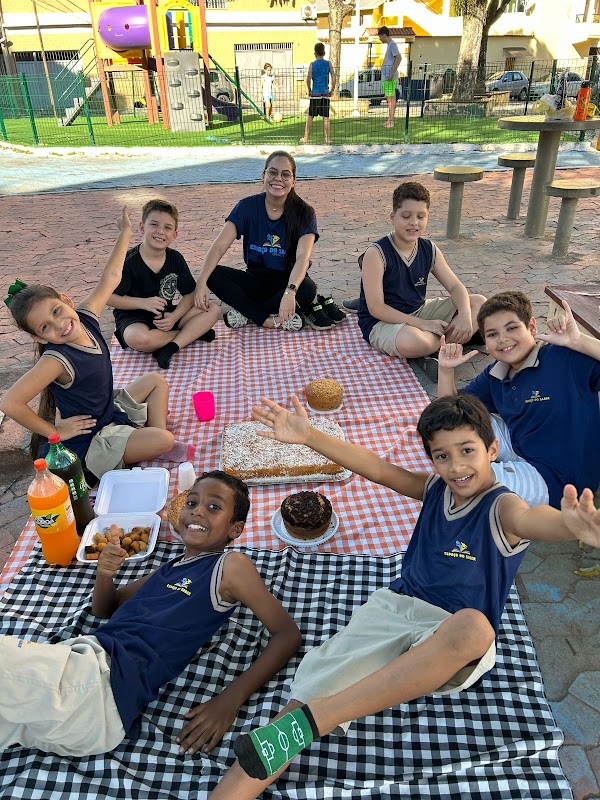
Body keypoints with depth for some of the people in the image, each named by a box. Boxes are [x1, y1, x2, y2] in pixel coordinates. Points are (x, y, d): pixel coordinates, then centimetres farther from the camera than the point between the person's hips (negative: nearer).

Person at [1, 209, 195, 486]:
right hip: (88, 442, -9)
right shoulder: (57, 360, -29)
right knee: (163, 439, -26)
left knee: (155, 380, 19)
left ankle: (157, 448, 6)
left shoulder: (85, 318, -9)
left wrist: (125, 232, 11)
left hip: (110, 412, 9)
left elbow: (110, 279, 5)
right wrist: (55, 431, -23)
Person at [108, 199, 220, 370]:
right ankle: (194, 333, -15)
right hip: (133, 317, -4)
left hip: (166, 315, 4)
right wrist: (144, 302, -21)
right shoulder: (129, 261, -14)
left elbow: (189, 293, 0)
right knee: (138, 339, -40)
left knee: (214, 310, -10)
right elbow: (110, 297, -11)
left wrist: (174, 317, -17)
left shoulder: (176, 259, -2)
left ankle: (170, 347, -22)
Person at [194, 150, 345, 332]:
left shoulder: (304, 213, -11)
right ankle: (272, 320, -21)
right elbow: (220, 245, -15)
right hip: (256, 281, 2)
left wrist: (290, 291, -46)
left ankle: (247, 313, -15)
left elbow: (303, 256, -26)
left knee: (307, 288, -35)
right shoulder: (248, 206, -6)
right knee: (214, 275, -23)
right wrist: (202, 281, -32)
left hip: (288, 281, -1)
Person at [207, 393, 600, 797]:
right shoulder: (436, 489, 8)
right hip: (394, 606, 5)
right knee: (308, 696, -18)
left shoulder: (502, 507, -9)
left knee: (474, 626, -41)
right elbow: (377, 468, 1)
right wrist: (308, 436, -11)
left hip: (453, 636, -4)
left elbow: (530, 519, -33)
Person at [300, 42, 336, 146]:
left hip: (315, 94, -1)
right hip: (325, 93, 1)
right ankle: (328, 139, 3)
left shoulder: (312, 65, -1)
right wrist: (331, 90, 7)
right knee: (326, 117, 4)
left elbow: (308, 79, -9)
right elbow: (333, 77, -1)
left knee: (310, 116, 5)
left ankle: (306, 138, 9)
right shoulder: (328, 64, 3)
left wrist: (309, 90, 4)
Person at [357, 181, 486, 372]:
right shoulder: (376, 253, -20)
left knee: (479, 303, 1)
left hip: (419, 311, 7)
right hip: (382, 321, -7)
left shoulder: (430, 250, -1)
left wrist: (465, 315, -21)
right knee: (412, 342, -40)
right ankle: (452, 338, -6)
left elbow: (455, 287, 2)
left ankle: (440, 347, -16)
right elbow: (376, 308, -23)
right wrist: (421, 324, -26)